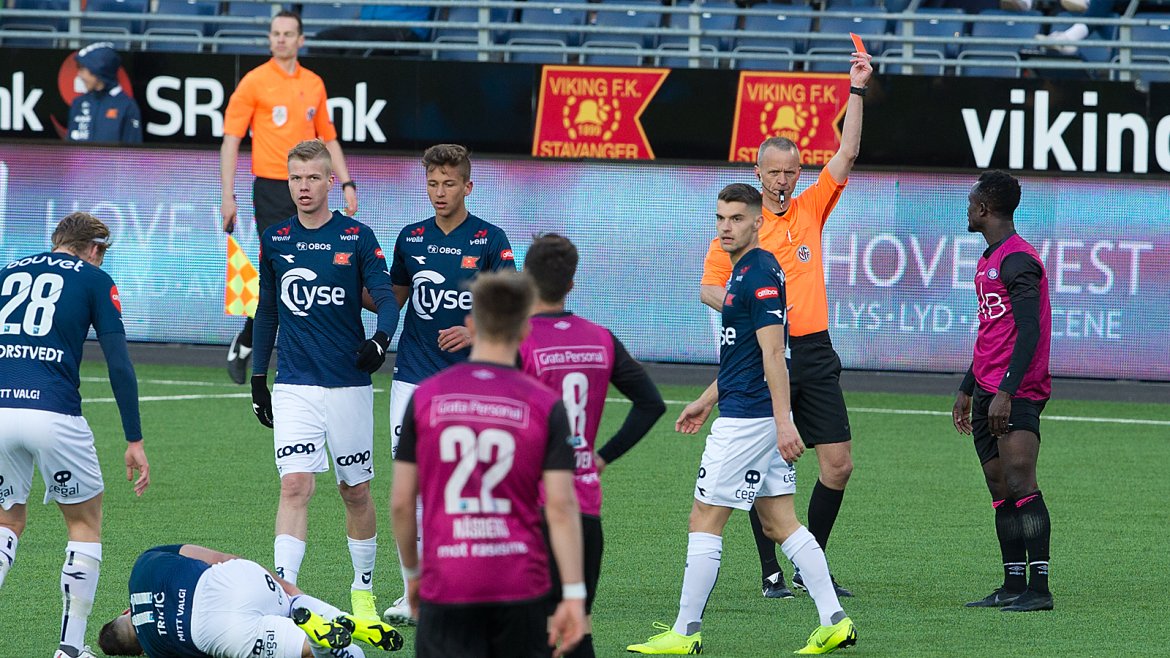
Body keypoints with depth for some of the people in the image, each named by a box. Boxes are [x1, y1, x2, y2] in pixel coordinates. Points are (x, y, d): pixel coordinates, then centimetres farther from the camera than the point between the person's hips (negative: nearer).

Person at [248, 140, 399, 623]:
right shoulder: (274, 240, 6)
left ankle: (363, 591, 25)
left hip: (349, 384, -1)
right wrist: (257, 378, 16)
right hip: (294, 385, 1)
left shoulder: (357, 237, -2)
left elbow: (386, 297, -5)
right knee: (295, 484, -14)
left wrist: (380, 339, -26)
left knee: (356, 491, 8)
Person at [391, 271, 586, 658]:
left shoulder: (425, 397, 1)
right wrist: (574, 595, -5)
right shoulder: (547, 405, -2)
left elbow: (401, 503, 3)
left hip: (446, 586, 0)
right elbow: (561, 506, -6)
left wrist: (412, 572, 18)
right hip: (521, 583, 1)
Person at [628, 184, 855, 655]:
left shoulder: (760, 273, -15)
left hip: (747, 418, -10)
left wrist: (783, 421, -26)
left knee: (705, 520, -3)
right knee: (779, 523, 9)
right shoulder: (745, 271, 16)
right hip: (747, 414, 10)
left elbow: (773, 352, -22)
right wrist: (707, 401, 31)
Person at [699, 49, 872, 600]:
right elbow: (708, 289, 1)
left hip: (815, 354, 4)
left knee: (838, 464, 0)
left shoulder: (811, 210, 9)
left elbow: (847, 154, 6)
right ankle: (771, 573, 5)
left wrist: (857, 91, -1)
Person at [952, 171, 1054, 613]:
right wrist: (967, 389, 29)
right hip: (988, 393, 10)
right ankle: (1013, 586, 10)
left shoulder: (1017, 261, -12)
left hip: (1017, 394, -10)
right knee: (1001, 491, 8)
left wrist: (1005, 392, -23)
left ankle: (1039, 588, -17)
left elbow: (1029, 333, -18)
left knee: (1021, 485, -14)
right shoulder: (989, 260, 20)